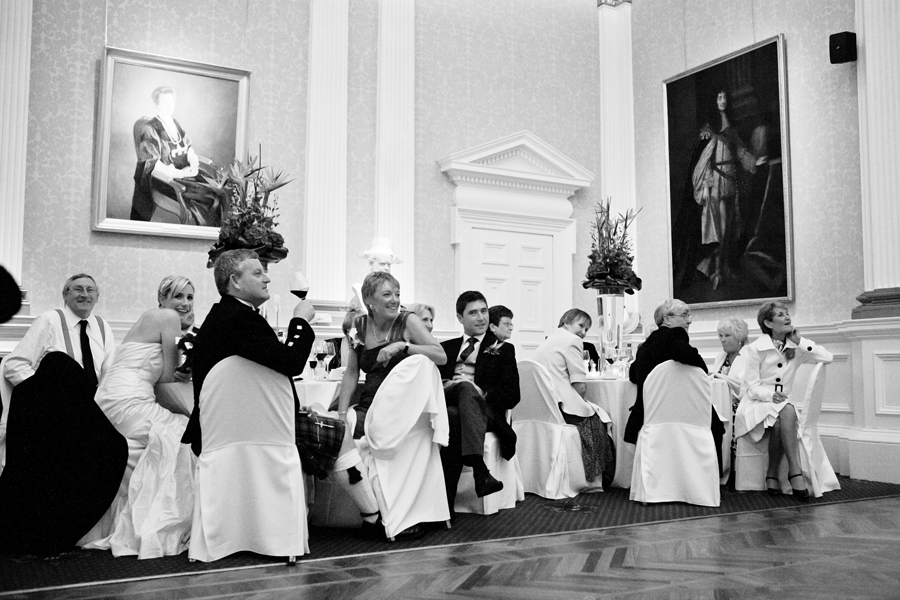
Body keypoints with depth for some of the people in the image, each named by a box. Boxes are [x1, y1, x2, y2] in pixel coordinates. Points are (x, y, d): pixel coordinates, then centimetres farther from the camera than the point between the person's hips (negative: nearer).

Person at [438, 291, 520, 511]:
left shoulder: (503, 350, 19)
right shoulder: (447, 348, 28)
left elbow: (511, 396, 7)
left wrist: (482, 393, -11)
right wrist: (444, 386, -8)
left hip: (484, 409, -1)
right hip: (445, 405, 2)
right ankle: (480, 470, -50)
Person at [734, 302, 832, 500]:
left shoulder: (796, 347, 7)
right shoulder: (755, 349, -5)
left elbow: (827, 357, -5)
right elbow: (752, 387, -7)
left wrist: (799, 342, -6)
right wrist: (770, 395, -26)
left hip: (783, 403, 3)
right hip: (756, 403, -3)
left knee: (787, 412, -32)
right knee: (787, 411, -34)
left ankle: (772, 474, -21)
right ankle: (795, 472, -31)